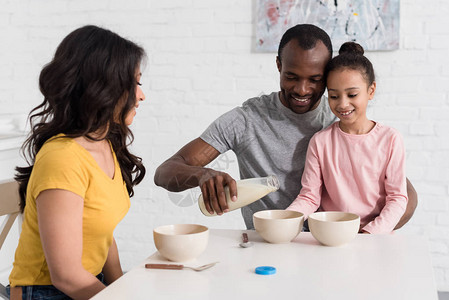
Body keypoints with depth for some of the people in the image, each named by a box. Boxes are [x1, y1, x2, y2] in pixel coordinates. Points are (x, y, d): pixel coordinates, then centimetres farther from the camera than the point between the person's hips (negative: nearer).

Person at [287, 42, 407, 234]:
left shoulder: (390, 139, 0)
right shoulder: (320, 142, 3)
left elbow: (397, 197, 1)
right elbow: (309, 196, 3)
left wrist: (372, 232, -14)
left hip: (376, 234, -2)